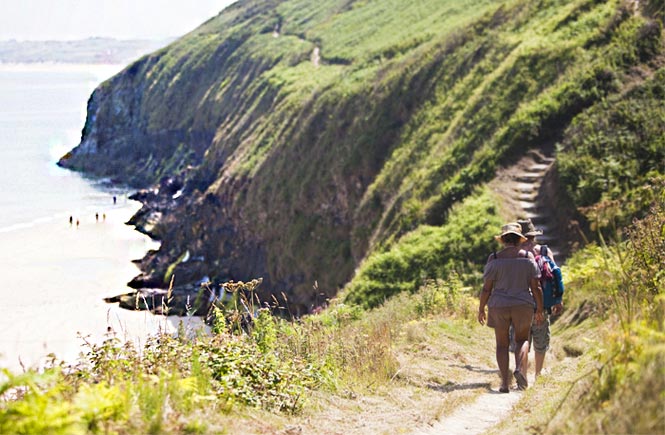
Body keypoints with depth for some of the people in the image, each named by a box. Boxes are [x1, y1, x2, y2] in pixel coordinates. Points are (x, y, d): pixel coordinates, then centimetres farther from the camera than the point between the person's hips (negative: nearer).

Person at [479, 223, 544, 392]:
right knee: (522, 340, 16)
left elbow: (486, 288, -5)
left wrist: (481, 309, 6)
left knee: (502, 344, 9)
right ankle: (520, 369, -9)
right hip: (523, 306, 1)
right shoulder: (528, 257, 0)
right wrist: (540, 310, 8)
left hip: (498, 306, -1)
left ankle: (505, 382, 0)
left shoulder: (495, 259, -4)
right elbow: (536, 287, 0)